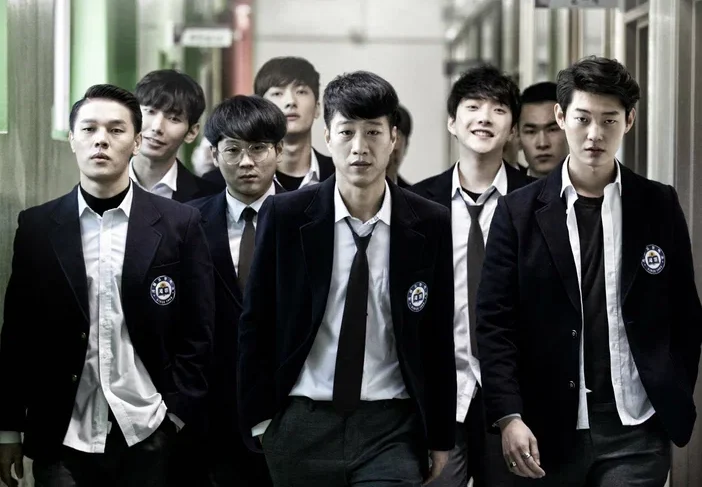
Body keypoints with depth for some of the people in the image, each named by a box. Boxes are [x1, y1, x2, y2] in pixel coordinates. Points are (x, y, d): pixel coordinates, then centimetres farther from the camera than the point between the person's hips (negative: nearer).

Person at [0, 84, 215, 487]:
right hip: (61, 438, 1)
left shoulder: (179, 224, 0)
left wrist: (177, 413, -4)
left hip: (147, 437, -1)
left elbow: (197, 333, 2)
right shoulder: (36, 227, 3)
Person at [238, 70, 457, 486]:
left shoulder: (430, 224, -1)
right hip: (302, 425, 0)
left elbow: (440, 339, 4)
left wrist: (441, 436, 7)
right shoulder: (285, 215, -2)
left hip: (392, 426, 0)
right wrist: (260, 417, 3)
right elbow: (256, 324, 4)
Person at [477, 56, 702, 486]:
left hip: (636, 433, 0)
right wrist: (509, 416, -11)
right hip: (548, 434, 0)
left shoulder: (660, 206, 4)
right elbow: (495, 322, -2)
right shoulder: (520, 212, 1)